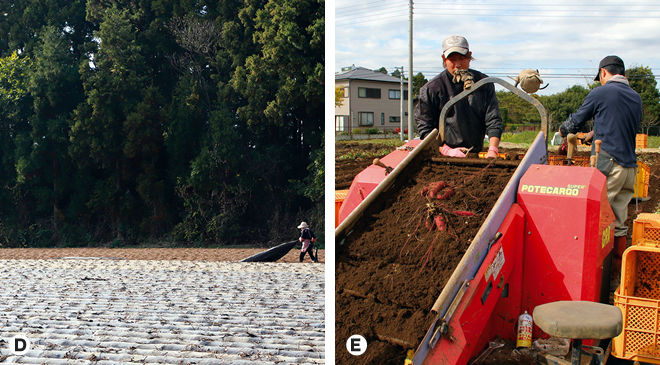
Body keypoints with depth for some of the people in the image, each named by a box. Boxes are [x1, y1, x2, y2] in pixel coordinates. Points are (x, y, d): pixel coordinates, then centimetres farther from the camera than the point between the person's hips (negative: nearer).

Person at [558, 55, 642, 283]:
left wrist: (563, 131, 28)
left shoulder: (601, 93, -4)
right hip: (630, 167, 7)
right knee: (618, 223, 10)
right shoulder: (636, 98, 15)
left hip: (607, 164, -7)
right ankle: (615, 275, 16)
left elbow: (576, 121, 7)